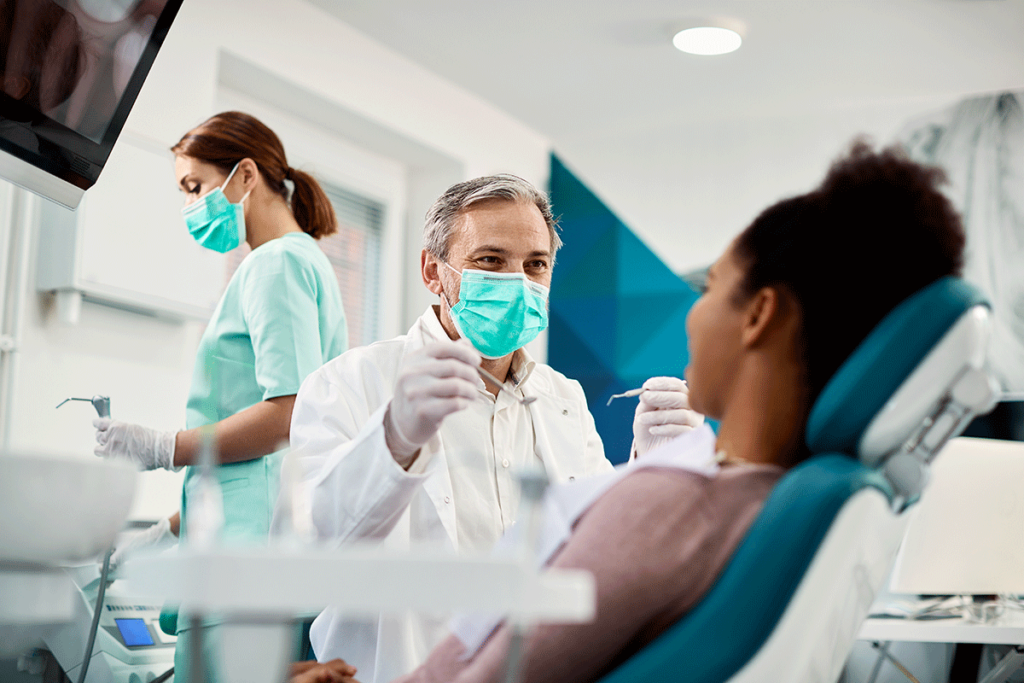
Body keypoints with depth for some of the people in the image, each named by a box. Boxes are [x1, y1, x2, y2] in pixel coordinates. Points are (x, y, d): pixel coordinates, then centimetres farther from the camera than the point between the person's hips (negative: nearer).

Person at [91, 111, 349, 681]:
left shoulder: (277, 262, -5)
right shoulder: (305, 260, 25)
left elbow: (289, 413, -18)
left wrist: (159, 449, -10)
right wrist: (169, 529, 24)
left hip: (252, 547, -10)